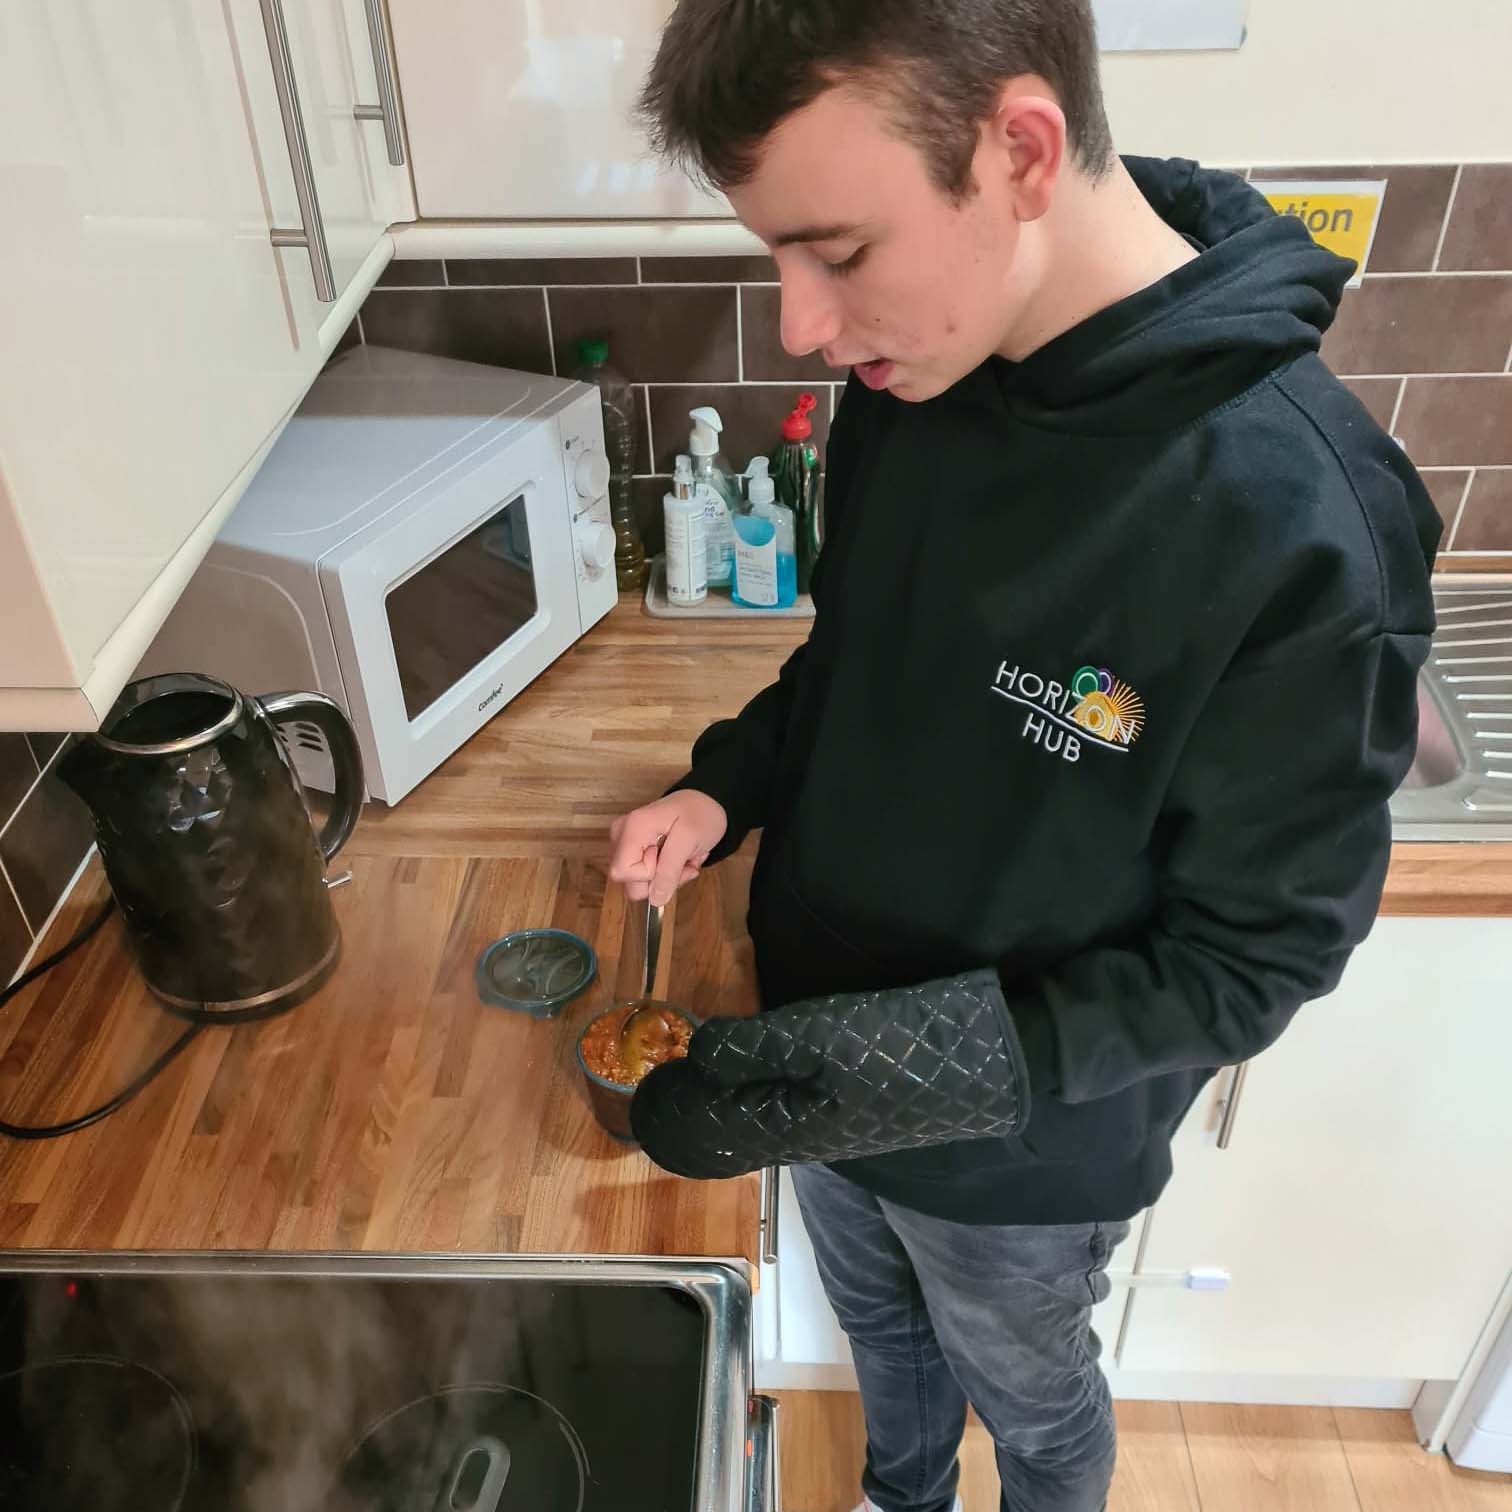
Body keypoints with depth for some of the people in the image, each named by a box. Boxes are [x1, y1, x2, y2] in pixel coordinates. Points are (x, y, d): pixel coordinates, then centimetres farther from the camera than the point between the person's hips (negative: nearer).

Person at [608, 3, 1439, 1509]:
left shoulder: (1298, 524, -33)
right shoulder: (913, 373, -13)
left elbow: (1253, 953, -22)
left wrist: (939, 1066, -31)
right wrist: (724, 785, -12)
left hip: (1022, 1156, -5)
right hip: (822, 1064, 6)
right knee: (881, 1333, 33)